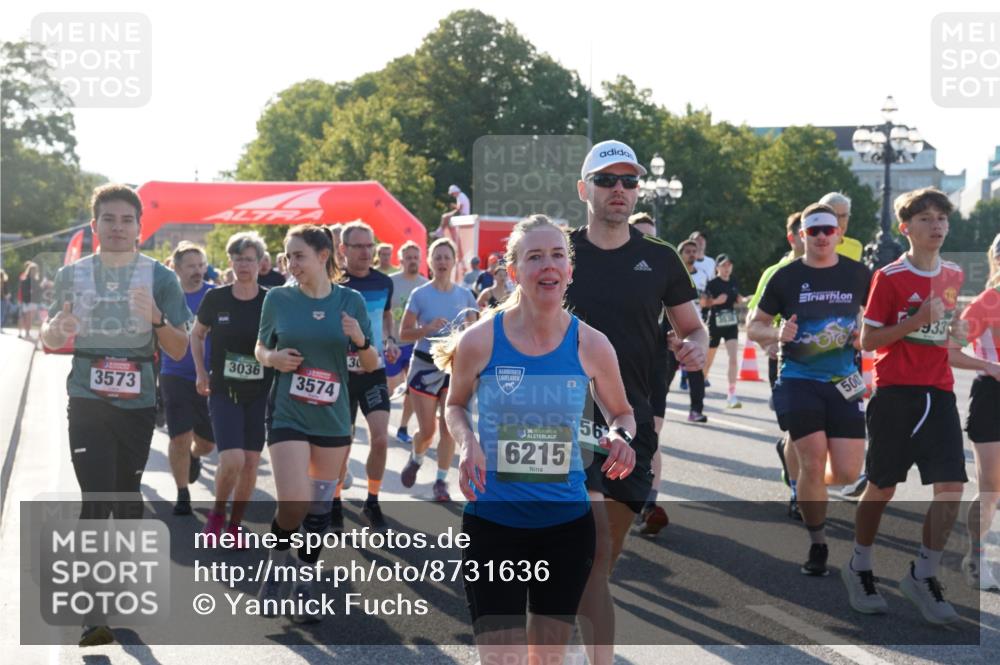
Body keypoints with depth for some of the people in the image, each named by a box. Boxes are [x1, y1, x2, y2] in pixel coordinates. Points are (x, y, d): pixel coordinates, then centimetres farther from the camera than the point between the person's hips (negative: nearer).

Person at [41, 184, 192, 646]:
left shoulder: (160, 277, 1)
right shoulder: (72, 274, 4)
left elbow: (178, 351, 0)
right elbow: (48, 339, 12)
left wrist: (157, 318, -20)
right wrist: (56, 328, -12)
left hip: (137, 403, 1)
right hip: (88, 402, -1)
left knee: (127, 495, 11)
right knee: (96, 499, -12)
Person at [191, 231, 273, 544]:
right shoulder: (216, 298, -2)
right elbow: (197, 334, 14)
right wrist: (201, 371, 6)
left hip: (260, 393, 1)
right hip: (223, 391, -1)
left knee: (251, 462, 3)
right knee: (232, 459, -15)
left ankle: (234, 524, 22)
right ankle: (217, 514, 11)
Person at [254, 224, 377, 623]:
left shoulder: (350, 301, 0)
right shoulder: (278, 298, -1)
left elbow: (371, 365, 4)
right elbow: (260, 349, 12)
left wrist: (361, 341, -16)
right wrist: (272, 358, -11)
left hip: (333, 419, 2)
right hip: (287, 415, -2)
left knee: (321, 506, 9)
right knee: (294, 502, -14)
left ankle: (304, 585, 26)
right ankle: (278, 559, 16)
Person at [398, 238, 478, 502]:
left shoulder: (465, 295, 2)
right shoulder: (420, 294, -6)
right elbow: (404, 333, -6)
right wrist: (428, 328, -22)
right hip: (425, 365, -2)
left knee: (449, 428, -3)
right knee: (427, 430, 2)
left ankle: (441, 482, 8)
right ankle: (415, 459, 34)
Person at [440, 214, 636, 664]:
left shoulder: (591, 345, -5)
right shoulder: (479, 340, -9)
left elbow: (622, 413, 11)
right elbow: (455, 405, 9)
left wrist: (620, 437, -12)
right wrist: (468, 442, -12)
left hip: (567, 523, 2)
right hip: (492, 521, -2)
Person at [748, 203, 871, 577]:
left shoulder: (857, 275, 4)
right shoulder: (786, 277, 0)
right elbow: (754, 327, 7)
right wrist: (777, 334, -14)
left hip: (844, 383, 2)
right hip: (798, 381, -2)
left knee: (847, 472, -3)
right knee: (813, 463, -12)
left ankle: (809, 489, 34)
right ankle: (818, 545, 8)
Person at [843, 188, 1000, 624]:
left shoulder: (953, 277, 11)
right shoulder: (890, 277, -5)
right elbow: (868, 341, -7)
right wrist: (915, 322, -17)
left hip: (938, 394, 4)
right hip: (895, 393, -4)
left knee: (951, 485, -9)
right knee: (883, 487, 5)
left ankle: (923, 575, 5)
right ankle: (859, 568, 25)